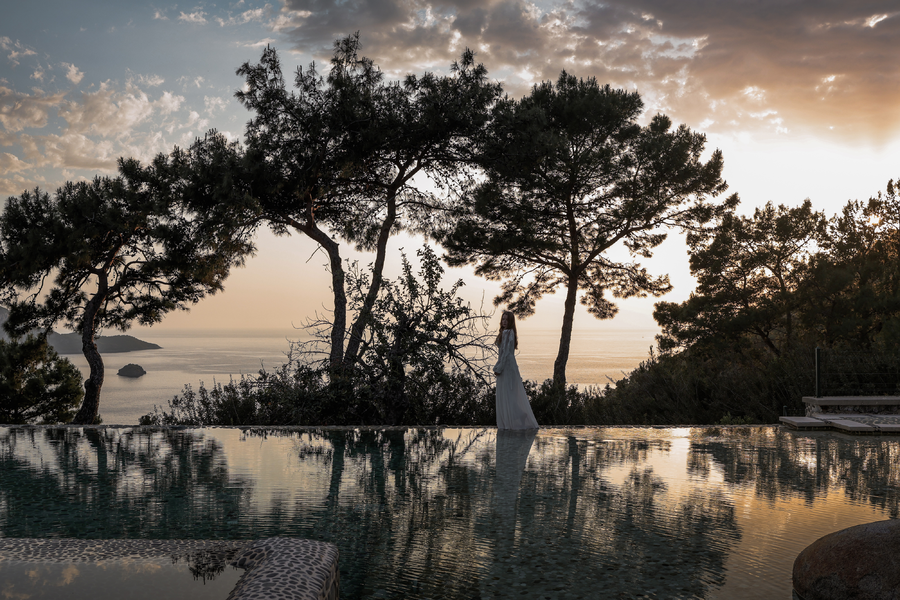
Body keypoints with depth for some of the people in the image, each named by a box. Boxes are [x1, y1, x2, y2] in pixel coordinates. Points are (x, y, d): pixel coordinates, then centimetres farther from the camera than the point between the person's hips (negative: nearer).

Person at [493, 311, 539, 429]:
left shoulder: (507, 333, -14)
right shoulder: (505, 332, 16)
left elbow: (506, 352, -19)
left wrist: (499, 368, -17)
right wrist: (497, 366, 20)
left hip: (507, 366, -10)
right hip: (507, 366, 10)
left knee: (507, 395, -6)